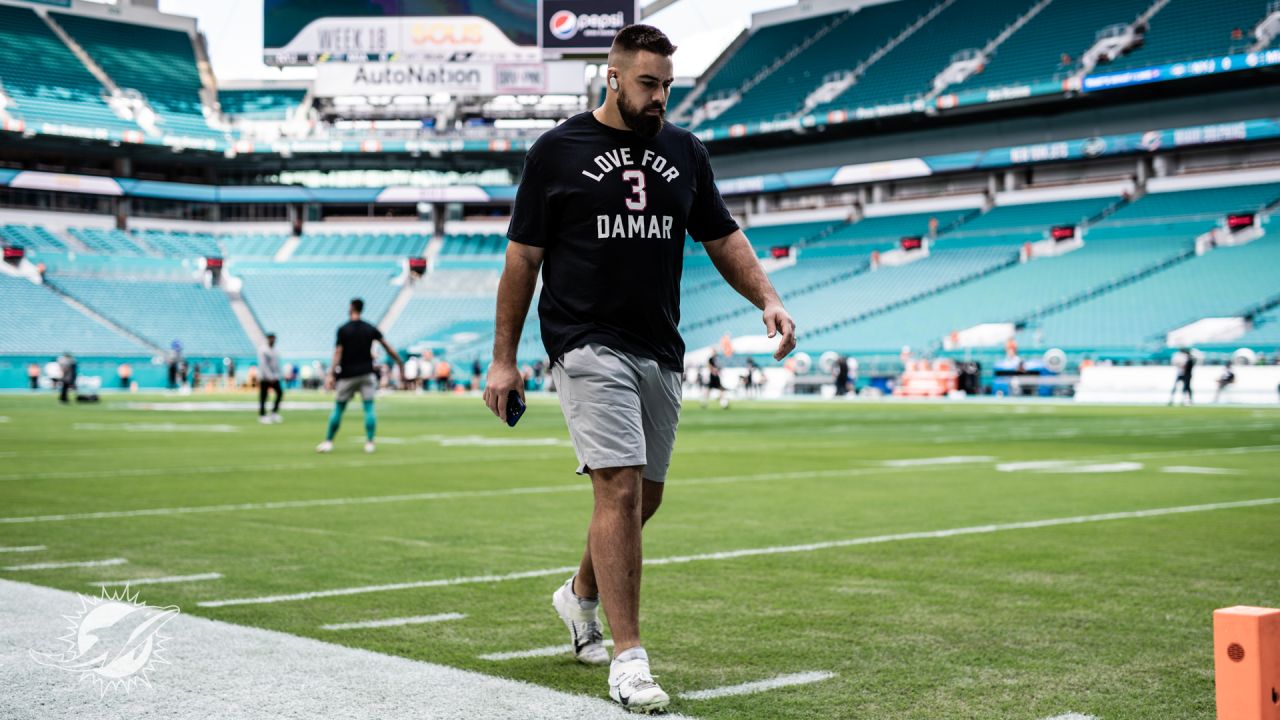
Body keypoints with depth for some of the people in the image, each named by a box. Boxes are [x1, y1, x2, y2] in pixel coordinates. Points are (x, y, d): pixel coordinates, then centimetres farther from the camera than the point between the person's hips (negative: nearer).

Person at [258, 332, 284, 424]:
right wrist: (270, 377, -18)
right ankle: (262, 416, 5)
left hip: (274, 377, 6)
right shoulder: (262, 350, -9)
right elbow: (263, 364, -15)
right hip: (264, 377, -6)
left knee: (280, 392, -2)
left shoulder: (276, 351, 13)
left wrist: (277, 376, 7)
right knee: (263, 396, -2)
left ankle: (274, 413, 9)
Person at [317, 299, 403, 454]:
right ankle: (369, 443, -6)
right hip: (366, 373, 2)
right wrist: (400, 363, 10)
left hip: (347, 375, -1)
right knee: (369, 407, 1)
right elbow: (387, 347, 2)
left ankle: (328, 442, 10)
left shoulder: (343, 330, -5)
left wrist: (331, 374, -14)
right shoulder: (371, 329, 3)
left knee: (339, 408, 7)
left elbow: (338, 353, -11)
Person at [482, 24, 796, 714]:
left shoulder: (685, 151, 11)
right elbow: (522, 258, 1)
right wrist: (503, 360, -1)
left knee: (644, 495, 12)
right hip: (587, 345, -5)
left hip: (660, 351, 6)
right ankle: (627, 658, -11)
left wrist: (766, 297, 0)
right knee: (619, 488, -15)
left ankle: (582, 594, 39)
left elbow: (722, 238, 17)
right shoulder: (557, 150, -1)